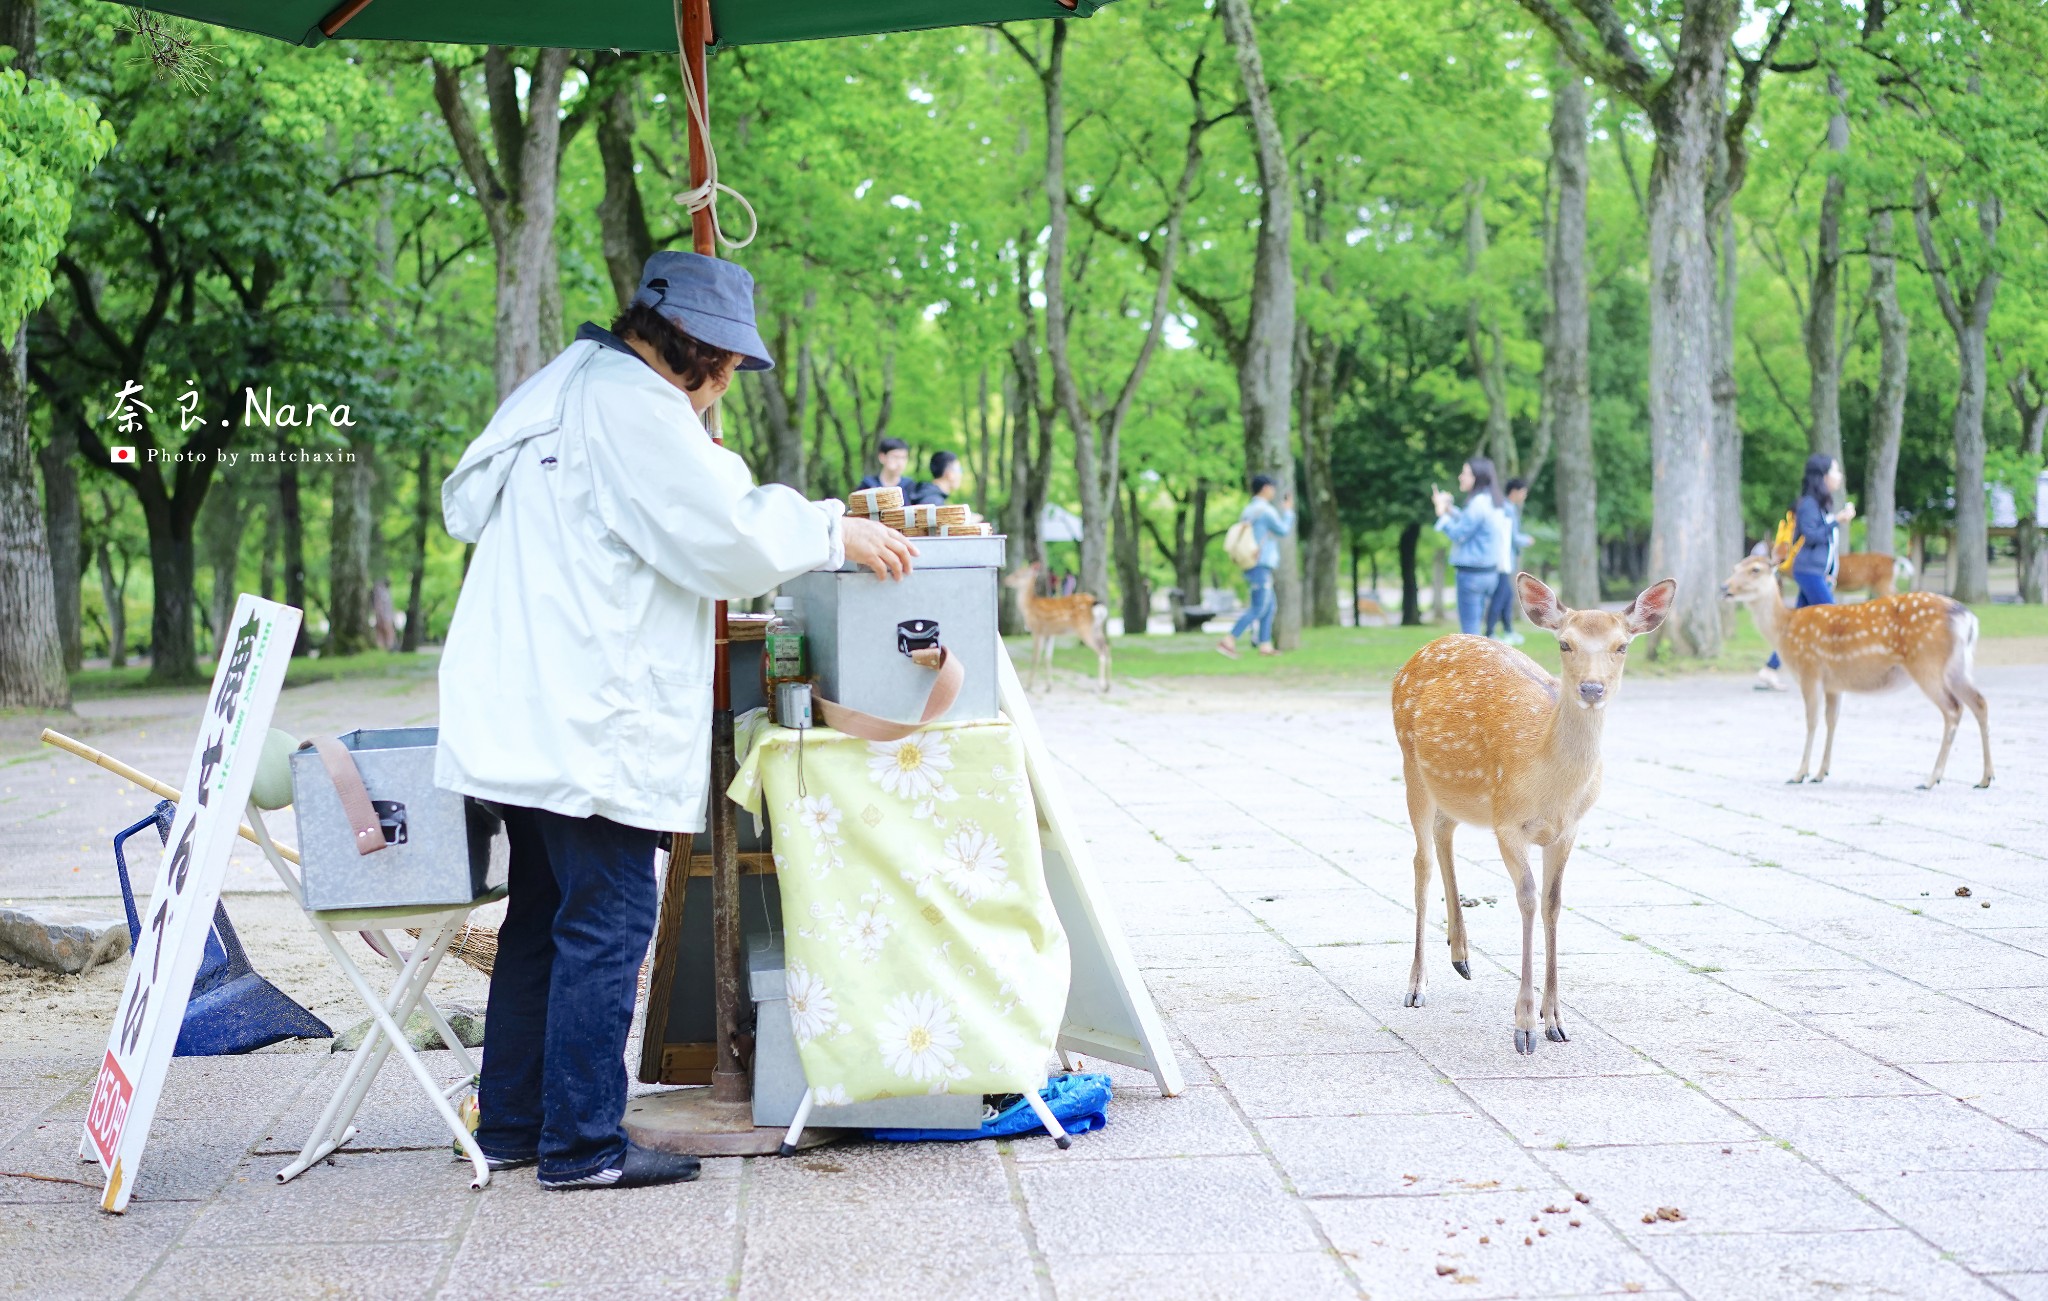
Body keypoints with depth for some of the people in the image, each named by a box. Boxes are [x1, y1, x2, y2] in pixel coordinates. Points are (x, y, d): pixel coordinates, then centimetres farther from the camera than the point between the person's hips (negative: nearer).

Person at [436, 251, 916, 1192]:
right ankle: (582, 1145, -2)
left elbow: (465, 504, 30)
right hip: (587, 720, -11)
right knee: (608, 921, -6)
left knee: (544, 918, 16)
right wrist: (833, 531, -4)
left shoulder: (566, 391, 18)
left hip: (522, 715, 11)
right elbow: (727, 535, -17)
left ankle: (510, 1123, 23)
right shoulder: (634, 406, -13)